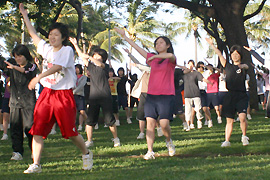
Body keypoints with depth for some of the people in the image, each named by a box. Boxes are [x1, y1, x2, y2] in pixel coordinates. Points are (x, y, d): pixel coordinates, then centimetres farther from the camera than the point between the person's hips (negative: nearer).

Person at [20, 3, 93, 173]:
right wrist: (24, 15, 29)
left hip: (64, 95, -6)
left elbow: (58, 67, -22)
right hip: (47, 94, 6)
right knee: (37, 130, -5)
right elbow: (33, 34, 25)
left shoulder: (67, 50, -7)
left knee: (70, 131, -2)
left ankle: (86, 154, 24)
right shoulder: (46, 48, 12)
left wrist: (39, 77, -33)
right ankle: (36, 164, -2)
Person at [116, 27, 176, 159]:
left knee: (164, 124, -12)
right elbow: (137, 48, 21)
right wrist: (124, 36, 23)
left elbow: (170, 56, -25)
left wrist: (155, 56, -24)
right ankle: (150, 151, -4)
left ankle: (169, 141, 18)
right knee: (150, 123, -4)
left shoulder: (171, 59, 1)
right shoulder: (152, 58, 16)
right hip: (151, 95, 5)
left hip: (166, 96, -5)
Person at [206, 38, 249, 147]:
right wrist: (211, 44, 11)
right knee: (229, 120, 4)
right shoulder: (228, 66, 15)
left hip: (241, 96, -3)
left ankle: (244, 137, 3)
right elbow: (220, 55, 13)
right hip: (230, 96, 3)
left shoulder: (243, 67, 5)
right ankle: (227, 141, 7)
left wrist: (242, 66, -42)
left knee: (242, 117, -18)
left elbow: (246, 66, -18)